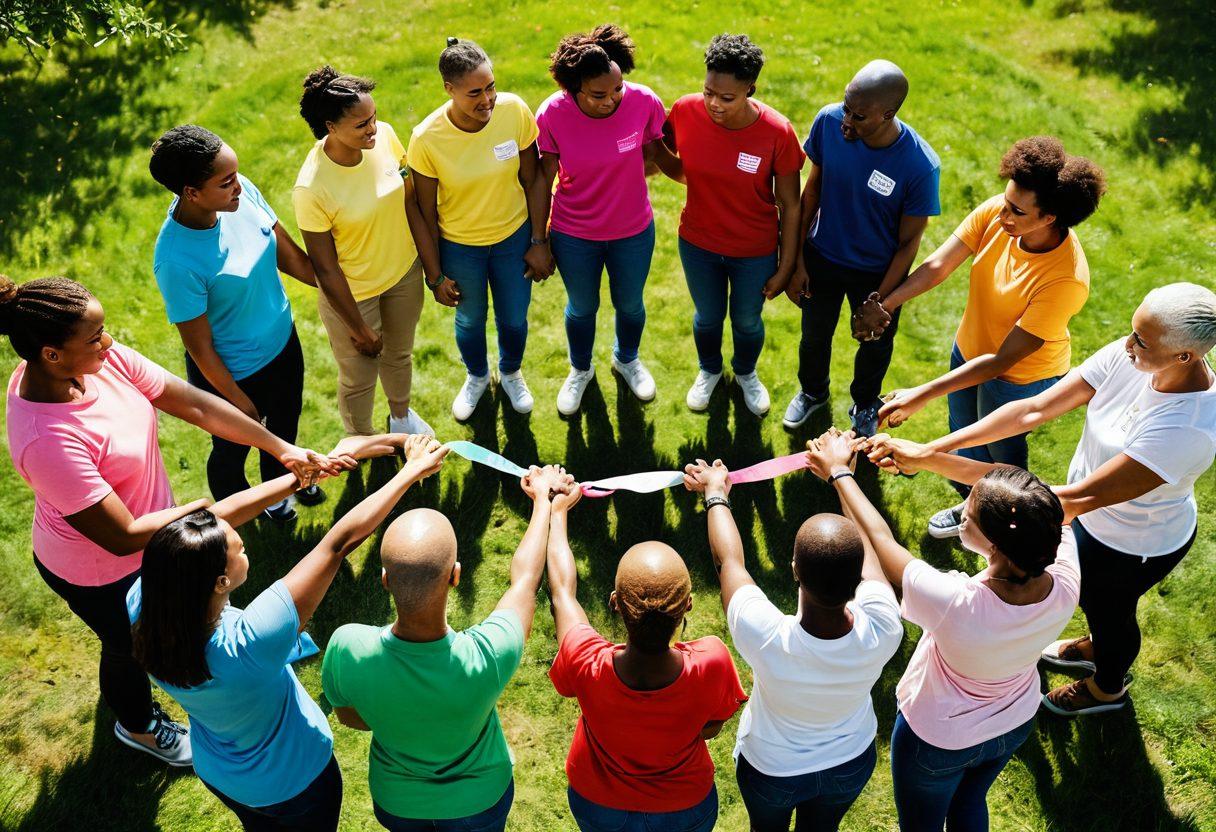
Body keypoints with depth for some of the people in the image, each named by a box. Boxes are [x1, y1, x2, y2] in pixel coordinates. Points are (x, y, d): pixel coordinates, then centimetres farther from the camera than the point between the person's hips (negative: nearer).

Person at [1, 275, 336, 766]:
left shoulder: (102, 360, -21)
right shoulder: (47, 440, -41)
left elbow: (195, 404, -16)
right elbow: (124, 537, -34)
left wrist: (281, 449, -19)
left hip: (152, 522, 7)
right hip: (100, 574, -6)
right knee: (130, 645, 24)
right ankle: (137, 726, 58)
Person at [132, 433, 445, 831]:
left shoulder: (142, 606, -31)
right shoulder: (249, 644, -46)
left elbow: (221, 515, -22)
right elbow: (339, 543, -40)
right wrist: (411, 472, -32)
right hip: (294, 782, -4)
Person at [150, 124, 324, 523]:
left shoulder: (242, 192, -19)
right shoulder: (177, 261, -37)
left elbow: (288, 254, -2)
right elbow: (200, 348, -23)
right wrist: (238, 399, -12)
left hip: (282, 339, 6)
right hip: (233, 372, -6)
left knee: (286, 422, 33)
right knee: (233, 449, 25)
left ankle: (280, 477, 66)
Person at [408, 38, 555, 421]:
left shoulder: (514, 110, -22)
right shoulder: (426, 139, -26)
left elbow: (533, 178, -9)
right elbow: (426, 212, -14)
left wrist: (540, 241, -6)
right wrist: (435, 275, -7)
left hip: (514, 235, 1)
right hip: (459, 245, -1)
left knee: (514, 319, 20)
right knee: (470, 320, 23)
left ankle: (511, 373, 54)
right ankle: (477, 377, 56)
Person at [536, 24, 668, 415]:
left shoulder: (645, 103, -22)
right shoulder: (552, 115, -23)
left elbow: (653, 158, -4)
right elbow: (544, 179, -10)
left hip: (633, 232, 1)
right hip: (573, 235, -1)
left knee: (630, 304, 24)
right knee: (582, 307, 23)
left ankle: (627, 359, 57)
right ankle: (581, 370, 52)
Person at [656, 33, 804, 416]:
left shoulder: (777, 132, -26)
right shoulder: (685, 111, -20)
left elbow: (789, 205, -14)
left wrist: (786, 267, -9)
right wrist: (650, 144, -17)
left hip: (756, 252, -1)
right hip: (698, 244, 2)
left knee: (747, 321, 23)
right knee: (708, 317, 25)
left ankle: (746, 373, 56)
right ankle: (709, 371, 57)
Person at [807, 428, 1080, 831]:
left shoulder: (953, 604, -45)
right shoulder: (1065, 582, -33)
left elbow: (879, 537, -29)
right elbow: (1040, 510, -16)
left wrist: (838, 471, -15)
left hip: (938, 739, -3)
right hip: (1015, 726, 4)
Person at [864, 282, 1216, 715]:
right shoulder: (1126, 356, -25)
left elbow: (1077, 499, -45)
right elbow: (1033, 409, -24)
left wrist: (935, 461, -51)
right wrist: (931, 449, -35)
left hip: (1134, 545, -5)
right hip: (1095, 515, 5)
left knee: (1108, 609, 25)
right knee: (1088, 590, 33)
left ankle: (1107, 687, 60)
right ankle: (1098, 646, 68)